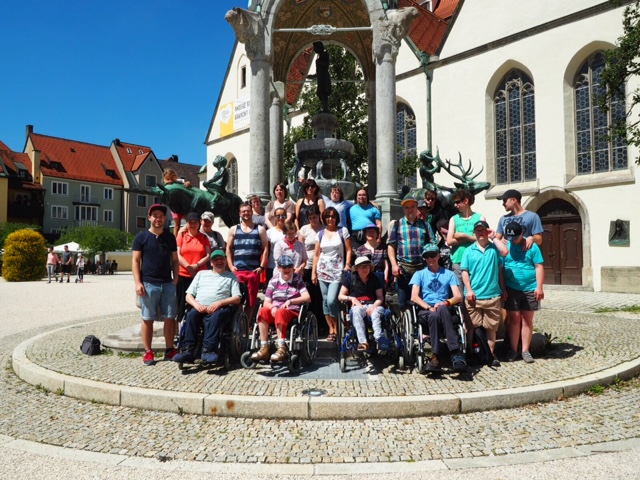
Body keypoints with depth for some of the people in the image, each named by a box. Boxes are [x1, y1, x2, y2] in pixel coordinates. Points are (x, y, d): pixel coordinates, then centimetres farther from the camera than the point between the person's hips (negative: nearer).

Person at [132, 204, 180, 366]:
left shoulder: (170, 237, 10)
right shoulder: (141, 237, 2)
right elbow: (135, 261, 0)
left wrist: (175, 279, 2)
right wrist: (138, 282, -9)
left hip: (168, 284, 3)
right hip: (148, 284, -3)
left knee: (170, 318, 4)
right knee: (147, 319, 3)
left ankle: (170, 350, 14)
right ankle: (148, 352, 12)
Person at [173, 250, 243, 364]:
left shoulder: (231, 277, 22)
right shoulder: (201, 274, 29)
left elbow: (237, 299, 8)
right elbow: (189, 295, 21)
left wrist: (219, 303, -10)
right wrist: (196, 304, -3)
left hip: (220, 308, -2)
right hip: (199, 307, 2)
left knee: (216, 316, -37)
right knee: (191, 315, -32)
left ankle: (208, 350, -46)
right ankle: (188, 351, -38)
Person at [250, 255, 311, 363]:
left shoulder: (298, 279, 10)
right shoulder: (274, 281, 12)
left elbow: (307, 298, -3)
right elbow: (266, 302, 8)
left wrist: (290, 301, -15)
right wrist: (273, 307, -16)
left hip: (292, 312, -2)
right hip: (274, 311, 3)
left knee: (280, 312, -37)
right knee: (263, 311, -31)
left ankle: (282, 348, -41)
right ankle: (264, 348, -34)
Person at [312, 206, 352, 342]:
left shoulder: (343, 231, 4)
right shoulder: (320, 234, 11)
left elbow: (348, 250, 2)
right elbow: (316, 254, 11)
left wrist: (347, 264, -11)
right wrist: (313, 272, 5)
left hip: (337, 272, -4)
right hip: (322, 271, 4)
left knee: (331, 300, -14)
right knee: (325, 301, 5)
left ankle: (336, 328, 4)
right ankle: (331, 329, 15)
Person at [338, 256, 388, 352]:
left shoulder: (374, 279, 18)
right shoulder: (350, 278, 13)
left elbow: (380, 297, 10)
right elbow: (340, 296, 12)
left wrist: (374, 306, -11)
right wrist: (351, 298, -7)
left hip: (372, 305, 1)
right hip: (357, 306, -1)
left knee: (376, 312, -35)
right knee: (356, 311, -37)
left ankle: (379, 337, -59)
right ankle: (362, 341, -51)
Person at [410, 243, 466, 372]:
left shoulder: (449, 274, 21)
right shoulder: (419, 274, 20)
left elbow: (458, 297, 7)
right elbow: (414, 297, 4)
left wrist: (446, 302, -16)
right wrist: (429, 308, -14)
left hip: (444, 311, 0)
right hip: (424, 312, 0)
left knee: (441, 309, -38)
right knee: (434, 315, -37)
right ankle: (456, 352, -38)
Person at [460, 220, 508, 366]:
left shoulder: (494, 248, 6)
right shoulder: (469, 250, 6)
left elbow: (505, 251, -17)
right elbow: (465, 271, 1)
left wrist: (494, 237, -6)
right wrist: (469, 290, -8)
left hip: (492, 295, 1)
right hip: (473, 295, 0)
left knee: (491, 327, 9)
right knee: (472, 326, 7)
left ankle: (491, 353, 21)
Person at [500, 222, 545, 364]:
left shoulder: (531, 246, -1)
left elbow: (539, 267, -2)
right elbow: (500, 269, 0)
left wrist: (539, 287, -8)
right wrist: (503, 288, -4)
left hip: (530, 289, 0)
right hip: (511, 289, 0)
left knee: (527, 320, 8)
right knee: (514, 319, 5)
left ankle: (525, 350, 16)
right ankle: (513, 350, 13)